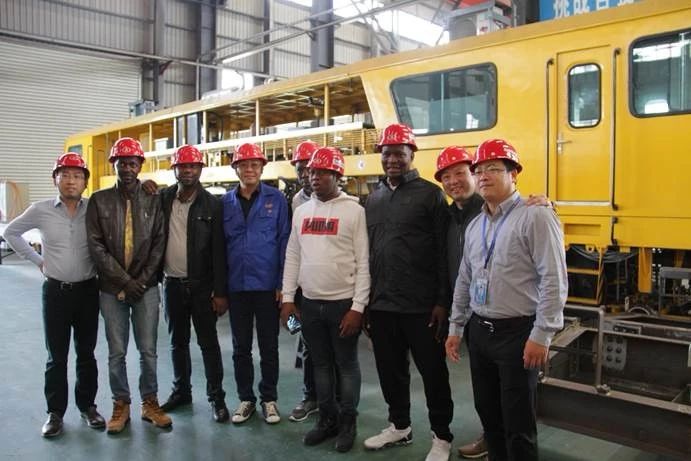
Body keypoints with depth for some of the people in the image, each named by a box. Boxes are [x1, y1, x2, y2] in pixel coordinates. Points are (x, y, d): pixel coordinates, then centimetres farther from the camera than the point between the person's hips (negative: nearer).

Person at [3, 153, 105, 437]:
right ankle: (55, 412, 21)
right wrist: (37, 260, 5)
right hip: (55, 291, 0)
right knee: (57, 356, 8)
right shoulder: (41, 210, -4)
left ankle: (87, 405, 26)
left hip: (87, 289, 0)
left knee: (86, 353, 12)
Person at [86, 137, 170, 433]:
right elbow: (96, 245, -4)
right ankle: (121, 405, 23)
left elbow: (159, 243, 1)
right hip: (112, 287, 0)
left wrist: (142, 280, -8)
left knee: (148, 350, 6)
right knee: (116, 351, 9)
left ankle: (150, 402, 20)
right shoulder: (99, 200, 2)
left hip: (146, 286, 0)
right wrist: (124, 280, -11)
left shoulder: (152, 201, 3)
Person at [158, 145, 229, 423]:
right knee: (177, 341, 16)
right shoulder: (162, 199, 2)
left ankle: (216, 397, 15)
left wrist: (220, 291, -11)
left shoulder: (211, 204, -6)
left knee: (208, 342, 4)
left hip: (201, 285, -3)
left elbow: (218, 251, -8)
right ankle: (181, 391, 31)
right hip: (172, 284, 3)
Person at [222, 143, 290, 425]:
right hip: (236, 285, 3)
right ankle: (246, 399, 26)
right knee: (241, 347, 12)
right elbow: (220, 244, 7)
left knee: (268, 346, 9)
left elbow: (284, 240, -3)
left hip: (267, 284, -2)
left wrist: (282, 283, -8)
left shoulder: (276, 199, -2)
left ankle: (269, 399, 23)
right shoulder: (226, 202, 5)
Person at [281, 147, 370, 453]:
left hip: (343, 303, -4)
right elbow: (292, 257, 10)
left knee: (346, 364, 9)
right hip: (310, 303, 5)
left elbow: (363, 263, -10)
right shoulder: (301, 211, 8)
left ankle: (347, 423, 24)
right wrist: (287, 297, 5)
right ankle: (327, 419, 30)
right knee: (321, 363, 15)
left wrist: (358, 307, -14)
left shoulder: (353, 210, -7)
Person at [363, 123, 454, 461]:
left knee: (433, 372, 8)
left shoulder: (430, 194, -5)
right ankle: (399, 426, 36)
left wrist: (443, 301, -11)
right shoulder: (374, 198, 10)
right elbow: (368, 251, 13)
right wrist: (366, 296, 11)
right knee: (390, 370, 17)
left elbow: (444, 252, -8)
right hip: (381, 304, 5)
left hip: (421, 305, -5)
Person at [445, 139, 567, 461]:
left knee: (518, 422, 4)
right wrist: (456, 327, 15)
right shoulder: (475, 225, 11)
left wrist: (541, 335, -19)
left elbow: (554, 281, -16)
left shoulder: (536, 217, -11)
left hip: (517, 332, -7)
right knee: (487, 412, 18)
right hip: (478, 331, 7)